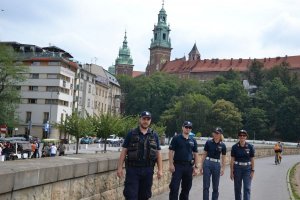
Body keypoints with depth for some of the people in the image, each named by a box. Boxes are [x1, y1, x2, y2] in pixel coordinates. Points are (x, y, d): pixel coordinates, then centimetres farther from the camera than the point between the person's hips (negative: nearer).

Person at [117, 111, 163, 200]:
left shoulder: (154, 135, 8)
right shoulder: (131, 134, 1)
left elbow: (158, 153, 9)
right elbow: (123, 152, 1)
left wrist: (160, 170, 3)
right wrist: (120, 168, -6)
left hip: (148, 170, 3)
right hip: (133, 169, -2)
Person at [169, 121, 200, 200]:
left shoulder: (193, 141, 9)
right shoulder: (176, 138, -2)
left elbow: (195, 154, 12)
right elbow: (171, 152, -5)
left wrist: (196, 167, 6)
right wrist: (171, 164, -11)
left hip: (189, 166, 4)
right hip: (178, 165, -4)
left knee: (186, 187, 11)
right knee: (174, 187, -6)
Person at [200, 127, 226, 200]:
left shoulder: (222, 145, 1)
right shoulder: (208, 142, -1)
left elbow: (223, 158, 5)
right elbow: (204, 154, 4)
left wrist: (223, 169, -3)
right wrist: (201, 166, 2)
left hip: (217, 165, 1)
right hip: (207, 163, -1)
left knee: (215, 187, 8)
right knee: (206, 186, -2)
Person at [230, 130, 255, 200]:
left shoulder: (250, 146, -3)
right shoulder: (234, 147, -3)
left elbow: (252, 159, 2)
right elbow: (232, 160, -1)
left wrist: (252, 170, -3)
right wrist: (231, 172, -3)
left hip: (247, 168, -1)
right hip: (237, 168, 1)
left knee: (247, 188, -6)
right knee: (237, 188, 8)